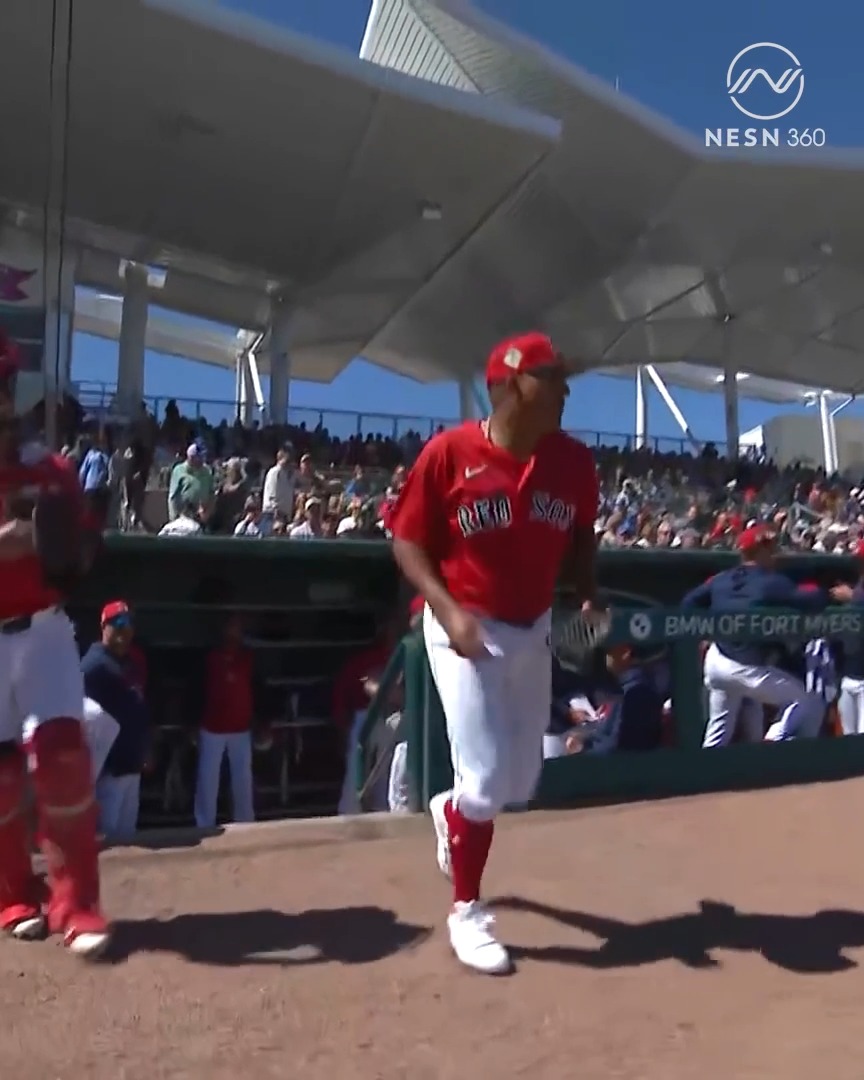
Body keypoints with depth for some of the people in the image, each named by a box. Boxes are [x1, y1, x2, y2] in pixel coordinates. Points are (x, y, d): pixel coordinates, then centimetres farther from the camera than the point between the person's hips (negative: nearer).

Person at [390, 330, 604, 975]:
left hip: (534, 631, 6)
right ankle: (467, 912, 20)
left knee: (522, 784, 14)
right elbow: (408, 542, -10)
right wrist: (449, 609, -23)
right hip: (465, 629, -5)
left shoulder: (575, 462, -3)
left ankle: (450, 812, 49)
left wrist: (587, 593, -6)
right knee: (486, 778, -5)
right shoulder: (448, 453, -16)